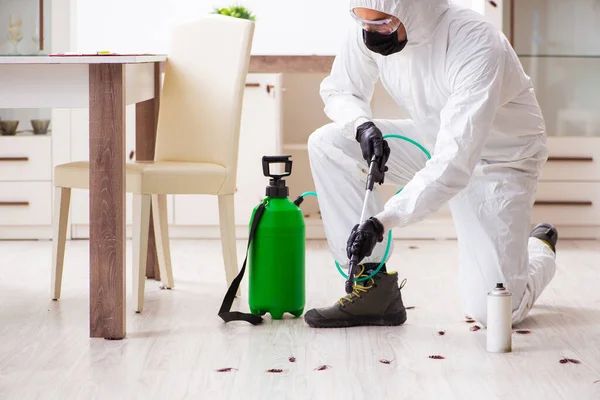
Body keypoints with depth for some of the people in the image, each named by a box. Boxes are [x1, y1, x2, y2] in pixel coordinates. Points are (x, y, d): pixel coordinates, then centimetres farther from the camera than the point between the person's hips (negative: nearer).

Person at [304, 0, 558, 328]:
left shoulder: (478, 47, -35)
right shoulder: (367, 33, -18)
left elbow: (455, 164, -39)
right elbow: (338, 90, 2)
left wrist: (384, 220, -46)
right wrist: (363, 126, -21)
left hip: (499, 161, -6)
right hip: (435, 142, 6)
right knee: (326, 144, -16)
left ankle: (540, 248, 24)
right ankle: (374, 288, -11)